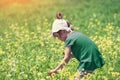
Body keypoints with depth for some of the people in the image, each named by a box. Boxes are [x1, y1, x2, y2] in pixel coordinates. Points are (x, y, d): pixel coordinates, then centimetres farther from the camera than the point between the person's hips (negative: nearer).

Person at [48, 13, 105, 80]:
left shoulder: (69, 39, -9)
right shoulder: (77, 34, 16)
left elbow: (66, 59, -11)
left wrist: (55, 69, -4)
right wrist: (70, 56, 13)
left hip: (88, 63, -9)